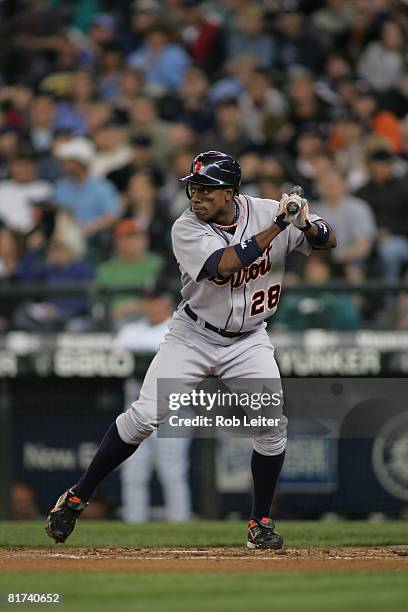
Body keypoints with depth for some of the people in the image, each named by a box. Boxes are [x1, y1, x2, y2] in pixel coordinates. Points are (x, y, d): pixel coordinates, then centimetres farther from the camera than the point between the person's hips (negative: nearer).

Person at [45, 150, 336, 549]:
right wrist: (277, 226, -34)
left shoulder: (266, 212, -10)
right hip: (193, 335, -2)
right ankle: (76, 498, -1)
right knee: (145, 415, -13)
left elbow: (328, 242, -3)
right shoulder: (187, 229, -19)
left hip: (248, 340, 2)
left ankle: (260, 522, 8)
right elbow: (224, 265, -35)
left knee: (272, 424, -11)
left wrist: (306, 224, -27)